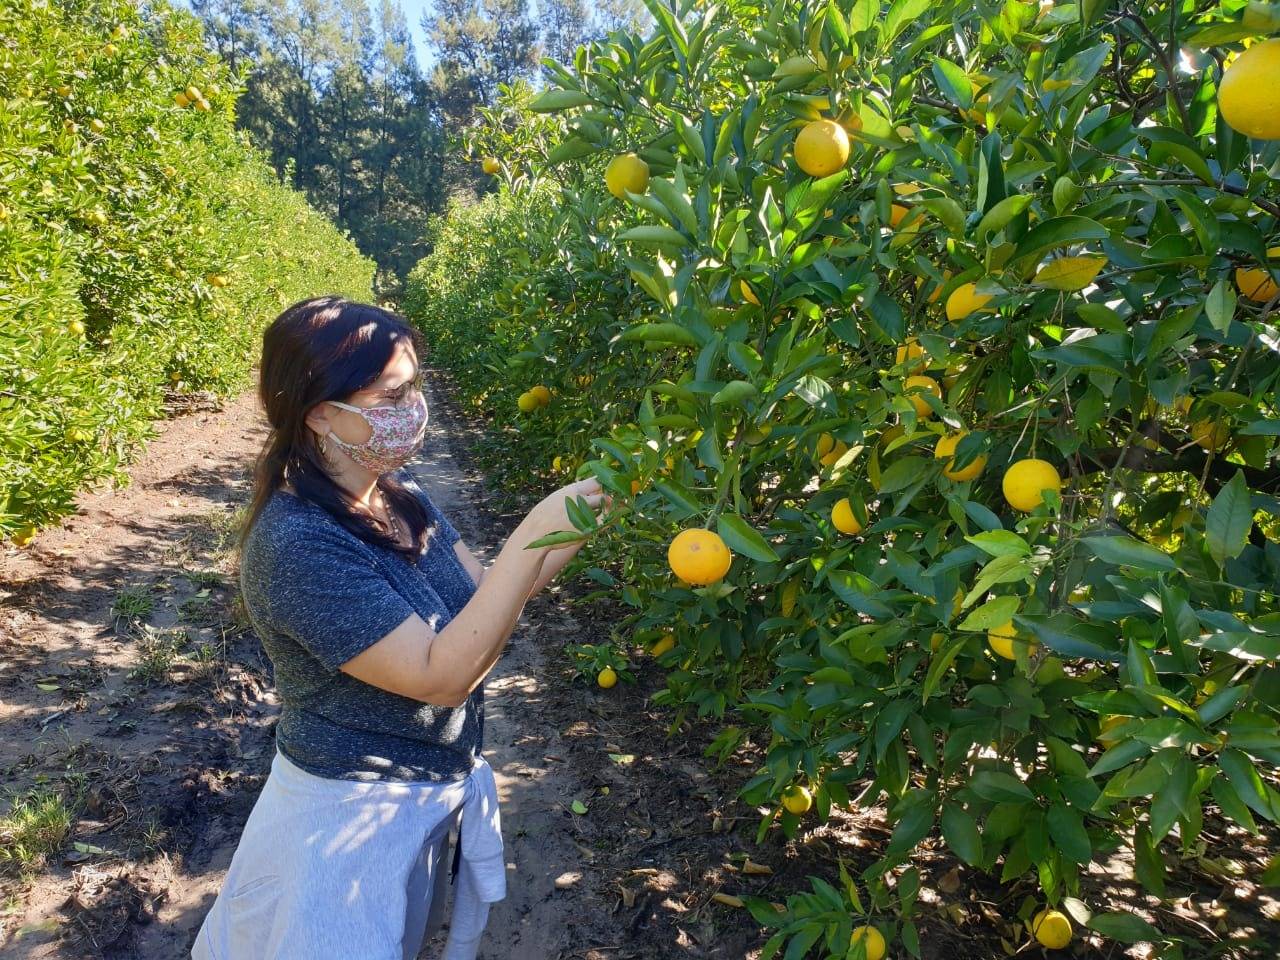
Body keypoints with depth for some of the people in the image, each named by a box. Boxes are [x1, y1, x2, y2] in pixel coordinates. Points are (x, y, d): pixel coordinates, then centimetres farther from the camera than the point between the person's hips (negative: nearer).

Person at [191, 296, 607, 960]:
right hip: (350, 813, -7)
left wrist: (578, 526, -11)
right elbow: (441, 675, -31)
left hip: (430, 795, 8)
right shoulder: (296, 545, -29)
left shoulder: (399, 495, -4)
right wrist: (530, 538, -34)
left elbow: (483, 595, 2)